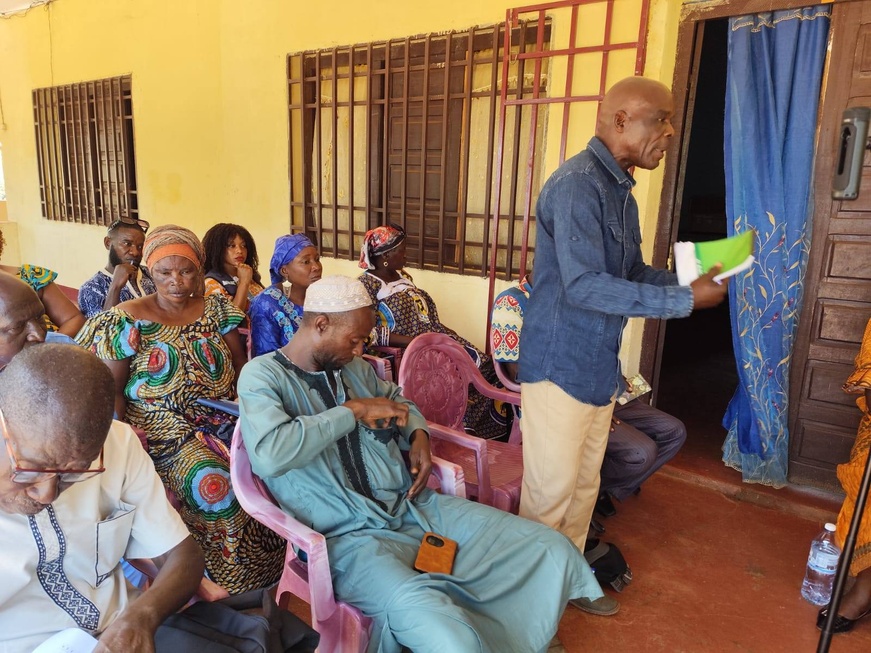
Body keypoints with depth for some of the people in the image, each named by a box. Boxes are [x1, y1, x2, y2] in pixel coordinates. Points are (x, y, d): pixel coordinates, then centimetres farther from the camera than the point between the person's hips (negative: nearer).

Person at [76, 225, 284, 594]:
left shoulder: (217, 310, 10)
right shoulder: (128, 321, -1)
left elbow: (241, 368, 11)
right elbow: (110, 391, 0)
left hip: (223, 419, 4)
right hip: (163, 429, -4)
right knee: (216, 485, -28)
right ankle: (231, 586, -4)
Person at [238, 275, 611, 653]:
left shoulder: (352, 367, 11)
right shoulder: (262, 375, -8)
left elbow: (398, 401, 30)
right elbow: (269, 453, -27)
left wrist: (418, 435, 7)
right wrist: (353, 410, -17)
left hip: (413, 506, 7)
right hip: (351, 537, -6)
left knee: (549, 548, 1)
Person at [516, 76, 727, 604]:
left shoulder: (619, 187, 13)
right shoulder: (578, 183, -18)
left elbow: (633, 272, 16)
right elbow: (584, 285, -26)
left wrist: (693, 280, -2)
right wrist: (684, 301, -21)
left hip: (600, 364, 10)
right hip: (561, 364, -9)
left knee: (585, 483, 19)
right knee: (551, 490, 2)